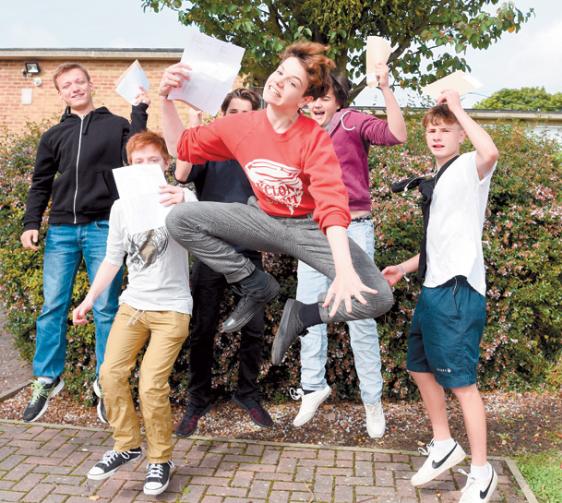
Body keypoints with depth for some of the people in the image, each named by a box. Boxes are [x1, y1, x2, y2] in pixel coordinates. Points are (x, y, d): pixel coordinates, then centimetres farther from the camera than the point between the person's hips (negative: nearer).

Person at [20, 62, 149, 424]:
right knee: (53, 307, 2)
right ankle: (47, 380, 15)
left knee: (106, 309, 0)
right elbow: (41, 184, 17)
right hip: (61, 230, 3)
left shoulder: (117, 125, 10)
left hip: (103, 228, -3)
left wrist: (140, 112, -8)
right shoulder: (54, 136, 17)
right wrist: (32, 223, 5)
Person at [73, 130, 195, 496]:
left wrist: (183, 203, -53)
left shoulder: (181, 199, -9)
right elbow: (112, 260, 14)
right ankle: (128, 445, 20)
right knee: (111, 374, -2)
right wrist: (89, 301, 12)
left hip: (171, 308, -5)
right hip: (132, 304, 5)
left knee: (151, 384, -12)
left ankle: (161, 459, 11)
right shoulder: (121, 206, 6)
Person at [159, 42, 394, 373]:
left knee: (378, 298, -24)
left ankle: (301, 314, 5)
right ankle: (259, 287, -2)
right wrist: (167, 99, -9)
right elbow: (182, 145, 7)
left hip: (310, 227, -3)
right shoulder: (240, 126, -6)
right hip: (265, 220, 4)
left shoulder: (315, 138, -21)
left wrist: (345, 270, -46)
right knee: (180, 219, -18)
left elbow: (333, 204, -32)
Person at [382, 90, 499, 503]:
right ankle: (444, 445, 34)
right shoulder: (440, 179, 18)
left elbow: (491, 152, -33)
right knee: (421, 367, 17)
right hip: (434, 288, 9)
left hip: (458, 290, -9)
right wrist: (406, 267, 22)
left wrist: (458, 109, -21)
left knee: (461, 380, -3)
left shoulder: (468, 168, -7)